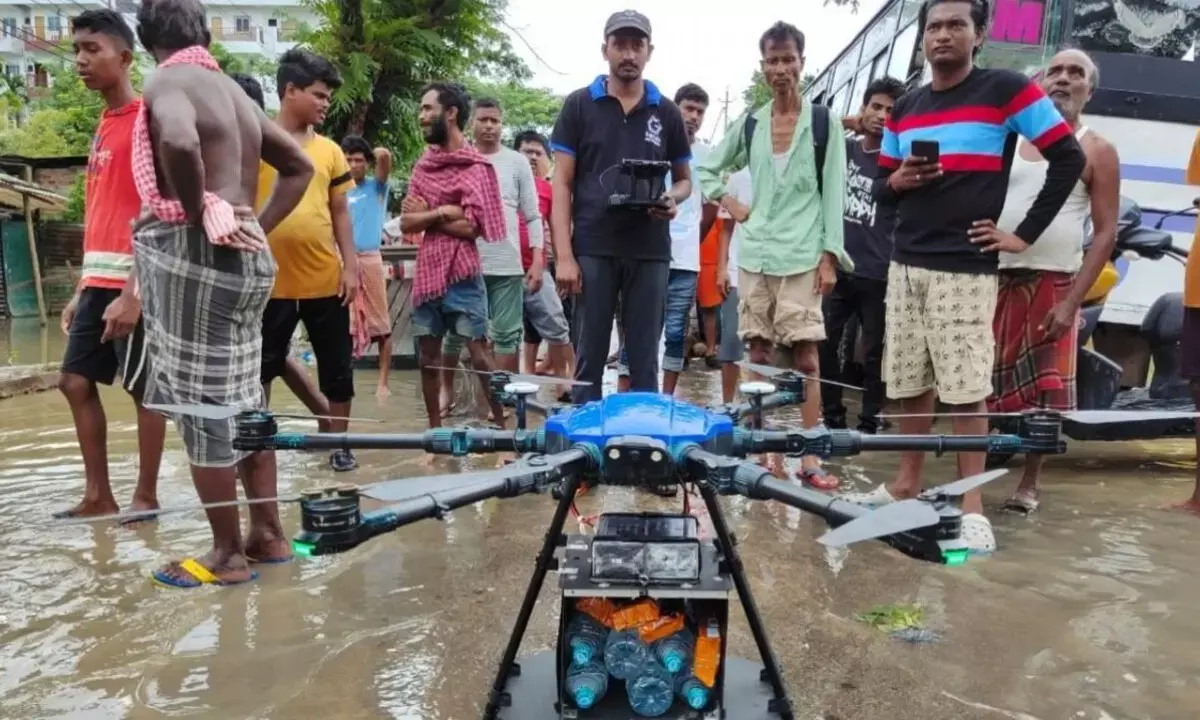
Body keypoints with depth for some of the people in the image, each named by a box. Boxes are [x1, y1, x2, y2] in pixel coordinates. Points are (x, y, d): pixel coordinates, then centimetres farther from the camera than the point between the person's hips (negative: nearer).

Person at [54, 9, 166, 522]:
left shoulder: (146, 119, -9)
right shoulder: (104, 125, 18)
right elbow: (96, 215, 19)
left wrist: (133, 293, -20)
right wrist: (82, 288, 18)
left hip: (133, 283, -9)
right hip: (98, 281, 9)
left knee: (144, 390, 1)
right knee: (75, 381, 9)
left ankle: (146, 497, 13)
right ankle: (98, 496, 19)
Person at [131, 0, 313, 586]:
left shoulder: (167, 83, -6)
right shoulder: (234, 91, 18)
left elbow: (180, 143, -30)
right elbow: (299, 167, 24)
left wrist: (198, 215, -15)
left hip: (192, 253, -8)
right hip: (245, 257, 8)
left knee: (201, 405, -1)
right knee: (242, 398, 14)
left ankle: (227, 555, 9)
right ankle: (268, 533, 22)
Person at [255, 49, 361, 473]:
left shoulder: (330, 150, 8)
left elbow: (340, 212, 11)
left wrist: (350, 265, 3)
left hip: (326, 281, 3)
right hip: (271, 283, -3)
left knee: (338, 368, 9)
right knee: (261, 369, 10)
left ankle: (338, 444, 23)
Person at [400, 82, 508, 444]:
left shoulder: (476, 166, -6)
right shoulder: (423, 164, 12)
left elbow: (469, 226, -14)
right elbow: (406, 223, 5)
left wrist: (426, 214, -4)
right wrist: (441, 213, -12)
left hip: (461, 274, -6)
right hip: (427, 272, 6)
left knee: (479, 355, -4)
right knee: (428, 357, 11)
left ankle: (504, 429, 5)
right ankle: (435, 431, 23)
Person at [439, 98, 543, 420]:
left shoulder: (517, 162, 6)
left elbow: (533, 216, 5)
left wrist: (537, 262, -3)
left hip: (507, 265, 0)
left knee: (506, 334, 3)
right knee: (455, 332, 7)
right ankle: (446, 390, 24)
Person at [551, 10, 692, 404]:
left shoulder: (667, 112, 10)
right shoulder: (578, 105, 4)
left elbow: (684, 179, 18)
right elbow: (562, 183, 1)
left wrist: (673, 201, -8)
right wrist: (564, 255, -8)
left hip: (650, 252, 2)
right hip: (593, 250, -1)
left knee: (645, 361, 7)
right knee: (589, 359, 4)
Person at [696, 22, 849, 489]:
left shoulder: (822, 122, 3)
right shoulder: (749, 125, 11)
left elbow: (833, 193, 0)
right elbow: (706, 169, 22)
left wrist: (830, 255, -7)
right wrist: (730, 204, 7)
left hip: (802, 256, -3)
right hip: (755, 255, 3)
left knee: (805, 356, -6)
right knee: (759, 355, 5)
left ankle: (809, 459, 0)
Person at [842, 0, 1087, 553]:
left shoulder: (1007, 91, -1)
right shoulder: (904, 109, 14)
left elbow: (1069, 158, -2)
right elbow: (881, 189, 19)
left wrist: (1025, 234, -5)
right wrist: (898, 180, -5)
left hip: (966, 268, -5)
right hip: (906, 265, 5)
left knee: (967, 391, -4)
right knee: (909, 384, 10)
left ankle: (972, 505, 7)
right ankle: (908, 483, 24)